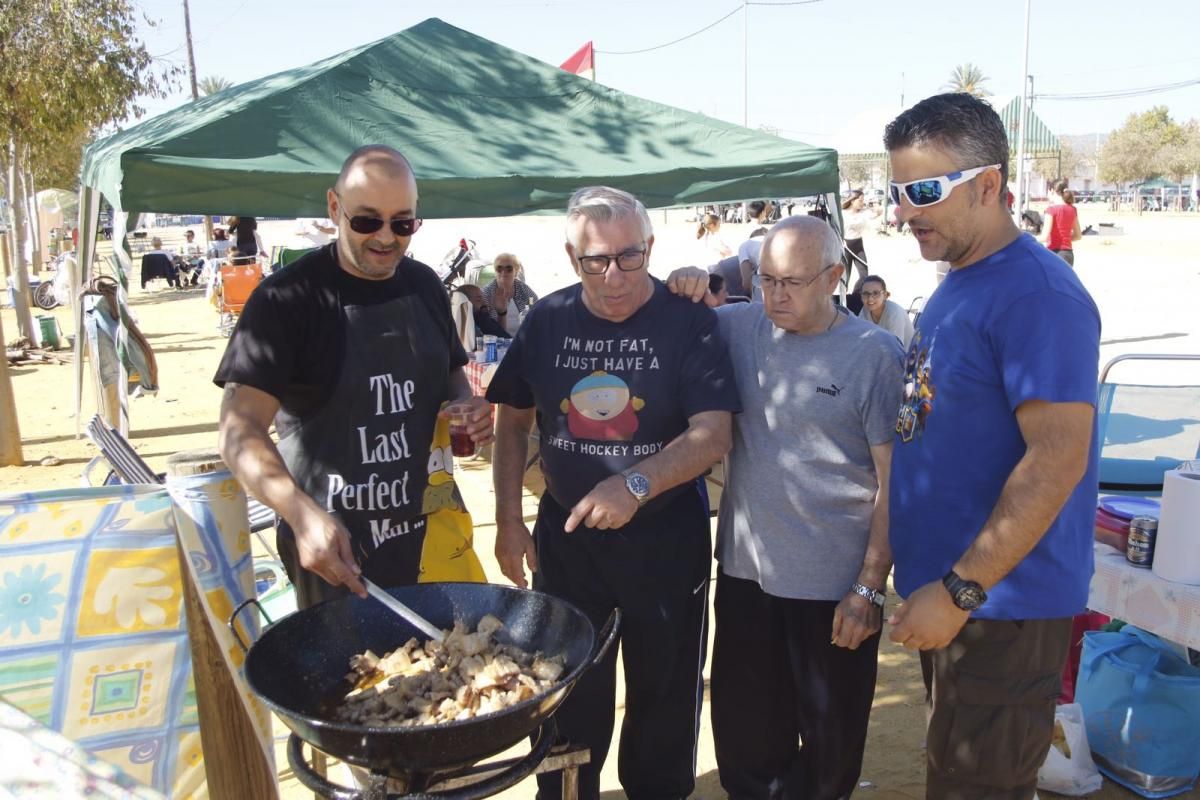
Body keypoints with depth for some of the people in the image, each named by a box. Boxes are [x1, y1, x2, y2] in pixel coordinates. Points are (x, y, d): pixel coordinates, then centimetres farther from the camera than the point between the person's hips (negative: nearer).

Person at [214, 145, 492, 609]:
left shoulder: (424, 285, 4)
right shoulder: (287, 298, -13)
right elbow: (240, 429, -19)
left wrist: (466, 405, -5)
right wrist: (303, 514, -35)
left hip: (432, 525, 5)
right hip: (334, 541, -4)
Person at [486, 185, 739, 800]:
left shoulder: (688, 321, -12)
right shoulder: (547, 321, -2)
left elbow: (713, 434, -18)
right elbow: (512, 420, 7)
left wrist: (636, 484, -33)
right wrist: (508, 520, 2)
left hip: (666, 538, -2)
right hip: (564, 535, 3)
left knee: (665, 692, 15)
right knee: (566, 696, 16)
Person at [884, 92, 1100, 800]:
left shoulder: (1038, 294, -19)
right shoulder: (956, 284, 10)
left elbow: (1057, 459, -24)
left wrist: (961, 590, -23)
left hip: (1000, 603, -9)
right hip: (948, 590, 9)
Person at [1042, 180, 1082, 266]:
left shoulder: (1051, 209, -10)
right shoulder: (1072, 209, 9)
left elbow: (1046, 237, -16)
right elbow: (1078, 235, 15)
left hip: (1054, 253, -7)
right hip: (1068, 253, 7)